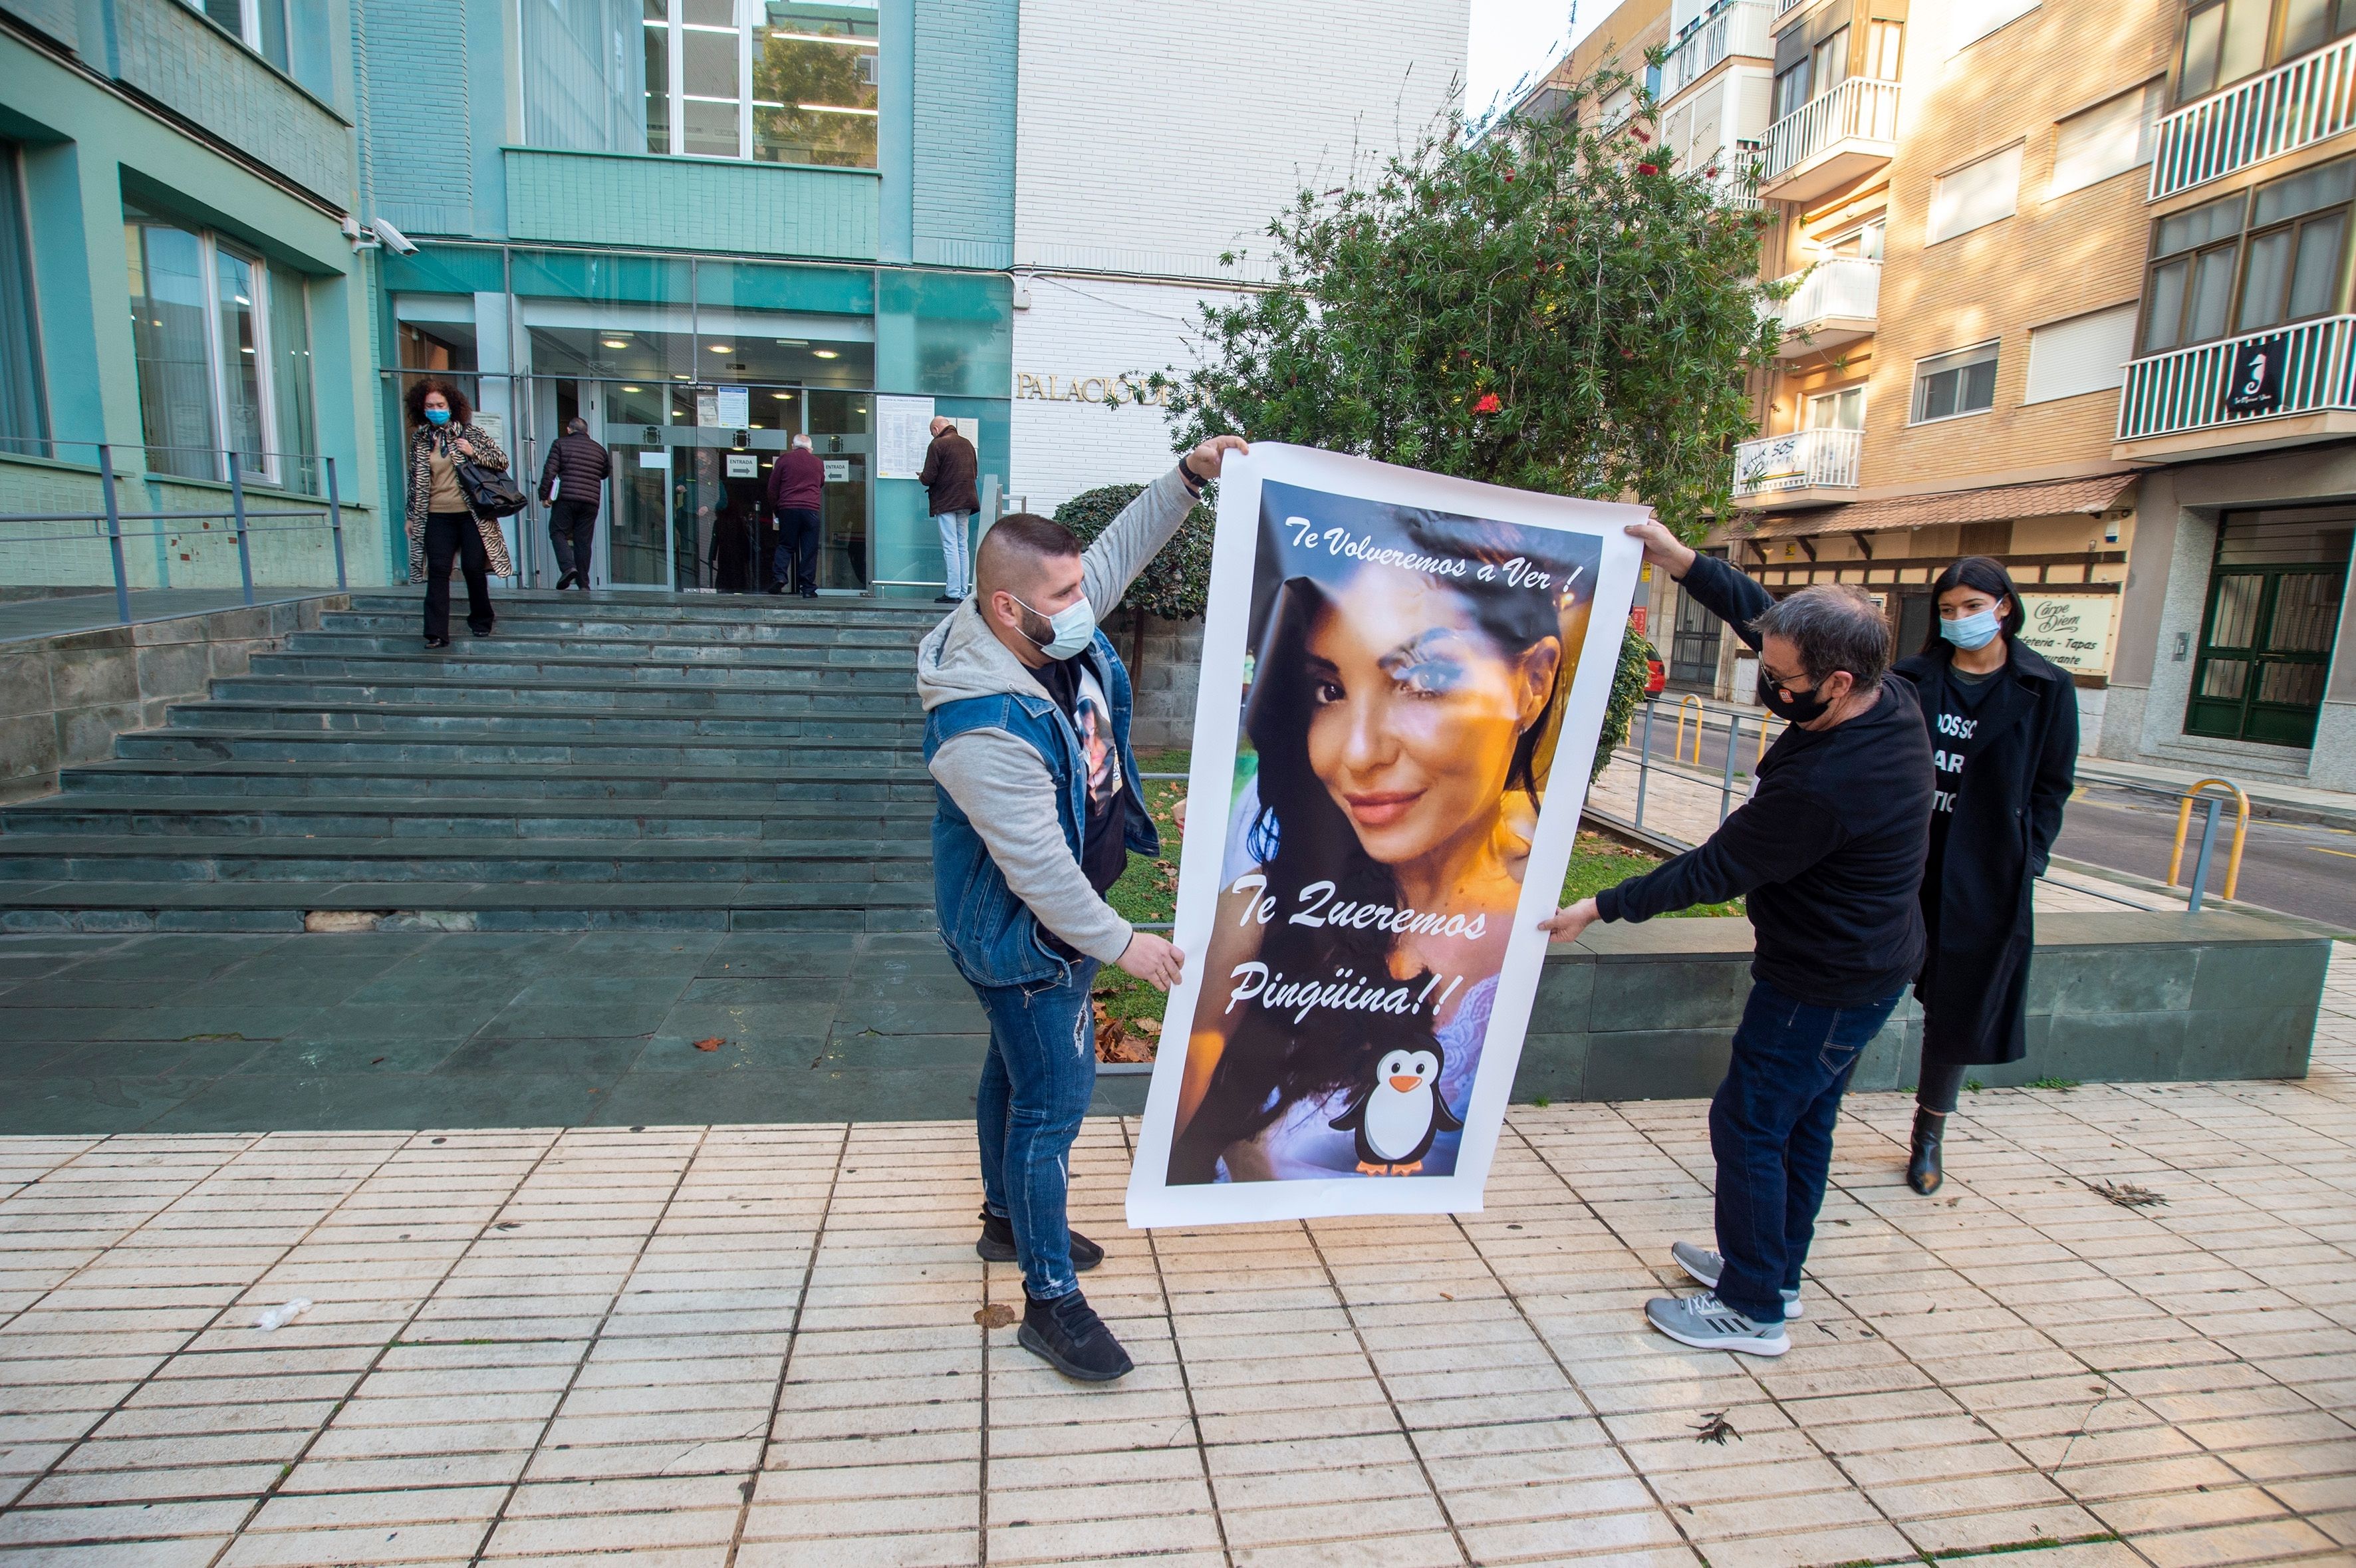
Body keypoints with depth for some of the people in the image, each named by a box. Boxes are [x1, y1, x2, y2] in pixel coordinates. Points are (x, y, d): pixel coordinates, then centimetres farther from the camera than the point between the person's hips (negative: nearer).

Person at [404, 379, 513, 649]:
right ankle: (436, 633, -7)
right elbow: (415, 480, 15)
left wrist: (474, 453, -13)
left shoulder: (469, 432, 3)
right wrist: (412, 516, 15)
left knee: (473, 567, -1)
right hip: (437, 515, 2)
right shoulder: (419, 439, 9)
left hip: (471, 513, -2)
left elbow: (502, 461, 3)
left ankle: (481, 620, 22)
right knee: (437, 571, -5)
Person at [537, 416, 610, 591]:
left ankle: (568, 567, -18)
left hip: (566, 498, -3)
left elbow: (550, 470, -2)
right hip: (591, 501, 3)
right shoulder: (599, 449, 15)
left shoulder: (561, 444, 5)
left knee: (558, 532, 6)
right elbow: (606, 473, 25)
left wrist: (544, 495, 1)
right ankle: (583, 584, 3)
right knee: (584, 541, 5)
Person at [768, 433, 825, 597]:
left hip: (788, 508, 0)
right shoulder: (818, 462, 11)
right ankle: (808, 588, -1)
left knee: (785, 545, 9)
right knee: (809, 550, 2)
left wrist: (775, 509, 18)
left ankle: (780, 576, -12)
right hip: (811, 509, 0)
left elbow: (772, 488, 9)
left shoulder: (783, 460, 7)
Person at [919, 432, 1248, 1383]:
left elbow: (1119, 552, 8)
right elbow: (1036, 867, -31)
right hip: (1023, 936, -9)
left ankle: (1008, 1221, 46)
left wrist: (1188, 478, -2)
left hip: (1057, 917, 9)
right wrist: (1118, 944, -22)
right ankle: (1050, 1301, 17)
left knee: (1019, 1066, 24)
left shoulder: (1058, 634, -9)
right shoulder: (983, 728, -35)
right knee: (1054, 1099, -1)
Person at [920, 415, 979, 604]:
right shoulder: (967, 443, 10)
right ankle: (964, 592, 10)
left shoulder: (937, 444, -10)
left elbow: (929, 477, -13)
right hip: (966, 501, 6)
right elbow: (975, 472, 15)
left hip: (945, 502, -6)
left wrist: (921, 477, 8)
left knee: (950, 547, -4)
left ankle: (953, 593, -6)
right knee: (963, 547, 10)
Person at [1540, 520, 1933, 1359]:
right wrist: (1683, 562, -2)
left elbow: (1716, 870, -23)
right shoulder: (1891, 698, -8)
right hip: (1867, 960, 10)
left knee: (1749, 1126, 4)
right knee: (1801, 1122, 21)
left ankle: (1753, 1309, 19)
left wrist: (1602, 907, -13)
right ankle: (1772, 1270, 38)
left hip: (1826, 984, -10)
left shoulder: (1824, 785, -35)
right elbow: (1763, 613, 3)